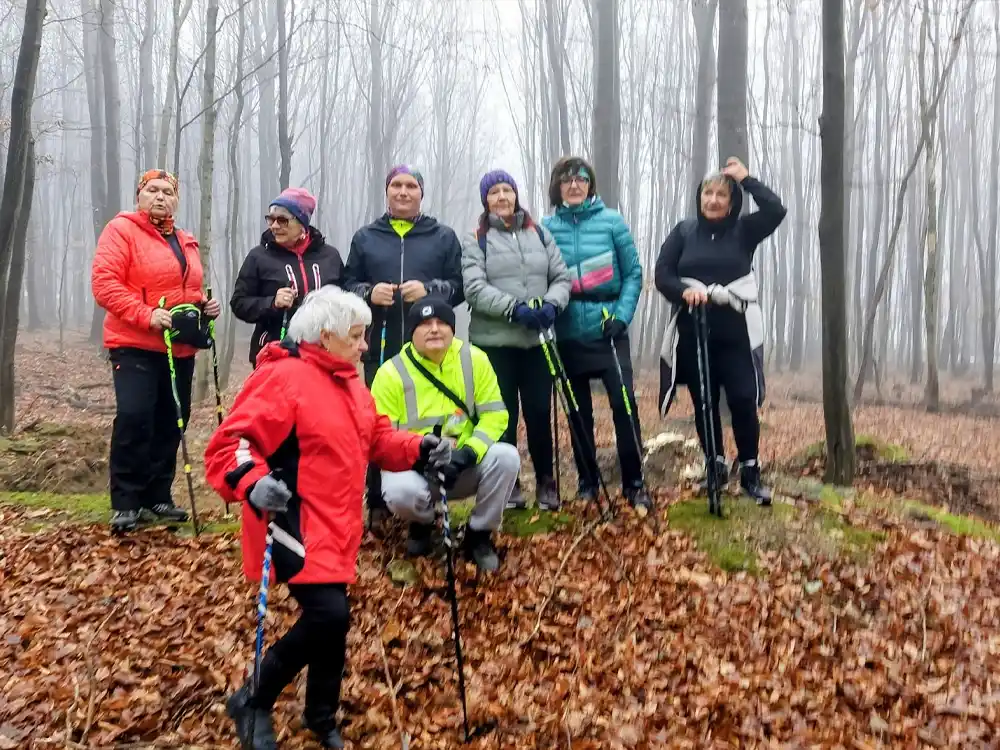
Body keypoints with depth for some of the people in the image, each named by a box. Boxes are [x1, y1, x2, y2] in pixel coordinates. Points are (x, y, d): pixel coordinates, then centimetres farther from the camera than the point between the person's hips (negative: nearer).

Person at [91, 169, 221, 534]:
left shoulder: (185, 242, 17)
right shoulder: (121, 230, -4)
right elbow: (103, 283, -14)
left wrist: (205, 306, 5)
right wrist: (146, 315, -24)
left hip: (181, 348, 7)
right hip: (135, 346, -7)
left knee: (171, 421, 8)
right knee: (134, 416, -18)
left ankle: (157, 497, 19)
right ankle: (126, 502, -7)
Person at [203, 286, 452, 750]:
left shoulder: (347, 382, 13)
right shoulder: (283, 378, -18)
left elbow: (377, 439, 19)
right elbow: (228, 443, -22)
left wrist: (421, 451, 2)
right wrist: (251, 482, -40)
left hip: (333, 526, 9)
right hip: (294, 526, -9)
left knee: (330, 617, 15)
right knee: (329, 614, -18)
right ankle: (253, 702, 4)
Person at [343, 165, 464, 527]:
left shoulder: (444, 237, 8)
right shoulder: (365, 238, 11)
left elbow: (460, 286, 2)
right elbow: (347, 286, 9)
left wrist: (429, 289, -15)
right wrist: (369, 293, -12)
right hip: (380, 349, 1)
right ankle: (378, 503, 15)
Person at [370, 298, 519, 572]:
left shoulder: (474, 359, -5)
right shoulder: (391, 372, -11)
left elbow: (495, 415, -6)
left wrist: (468, 453, -23)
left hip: (464, 465, 2)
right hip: (412, 465, -2)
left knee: (506, 457, -27)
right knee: (400, 491, -36)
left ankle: (479, 535, -2)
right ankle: (422, 524, 5)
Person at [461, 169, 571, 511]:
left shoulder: (540, 234, 12)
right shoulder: (475, 240, 2)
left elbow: (562, 277, 8)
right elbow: (474, 289, -10)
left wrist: (552, 304, -13)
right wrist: (515, 308, -21)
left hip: (537, 339, 2)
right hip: (494, 342, -2)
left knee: (539, 411, 3)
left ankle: (545, 481, 16)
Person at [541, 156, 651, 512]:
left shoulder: (611, 221, -1)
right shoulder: (547, 227, 3)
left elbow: (633, 272, 0)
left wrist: (622, 314, -10)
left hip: (608, 331, -2)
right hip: (568, 335, 2)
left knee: (624, 404, -9)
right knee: (579, 412, 10)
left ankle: (634, 483, 1)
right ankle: (587, 482, 22)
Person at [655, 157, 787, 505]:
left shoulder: (743, 230, 4)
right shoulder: (684, 231, 5)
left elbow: (776, 210, -12)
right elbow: (662, 274, -1)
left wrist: (745, 178, -6)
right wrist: (684, 291, -20)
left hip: (735, 331, -1)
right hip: (692, 331, 1)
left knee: (743, 401, -6)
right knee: (704, 403, 9)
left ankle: (750, 473, 7)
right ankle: (714, 464, 26)